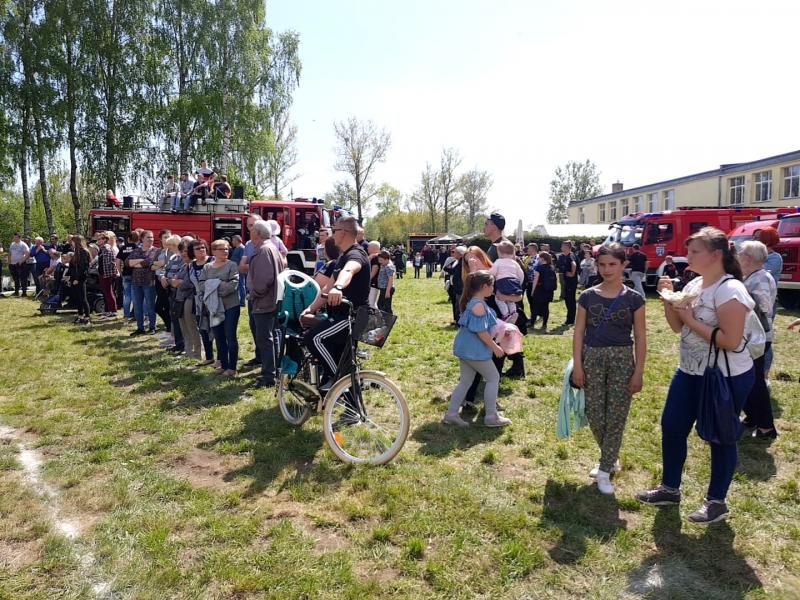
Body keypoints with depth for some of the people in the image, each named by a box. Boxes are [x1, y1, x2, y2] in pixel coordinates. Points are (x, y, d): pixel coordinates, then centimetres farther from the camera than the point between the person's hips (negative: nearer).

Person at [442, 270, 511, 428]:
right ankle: (491, 417, 10)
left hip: (466, 348, 9)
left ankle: (451, 414, 14)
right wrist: (495, 347, -13)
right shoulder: (479, 305, -20)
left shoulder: (472, 302, 11)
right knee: (493, 378, 4)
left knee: (466, 381, 13)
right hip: (474, 350, -9)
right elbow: (481, 331, -22)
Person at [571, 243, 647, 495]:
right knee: (594, 416, 6)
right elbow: (578, 332, 3)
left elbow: (640, 338, -1)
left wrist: (639, 372, -5)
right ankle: (611, 458, 32)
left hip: (622, 359, -2)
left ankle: (605, 470, 13)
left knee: (616, 417, 1)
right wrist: (577, 365, -3)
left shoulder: (634, 299, -3)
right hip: (592, 357, 2)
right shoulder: (587, 296, 1)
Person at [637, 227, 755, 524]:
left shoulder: (729, 289, -21)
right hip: (690, 372, 9)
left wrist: (692, 320, -21)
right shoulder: (694, 284, 5)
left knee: (719, 437, 7)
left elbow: (732, 341, -27)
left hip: (726, 378, -8)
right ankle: (670, 488, 30)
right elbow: (678, 326, 9)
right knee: (672, 427, 12)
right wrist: (668, 299, -6)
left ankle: (717, 502, 25)